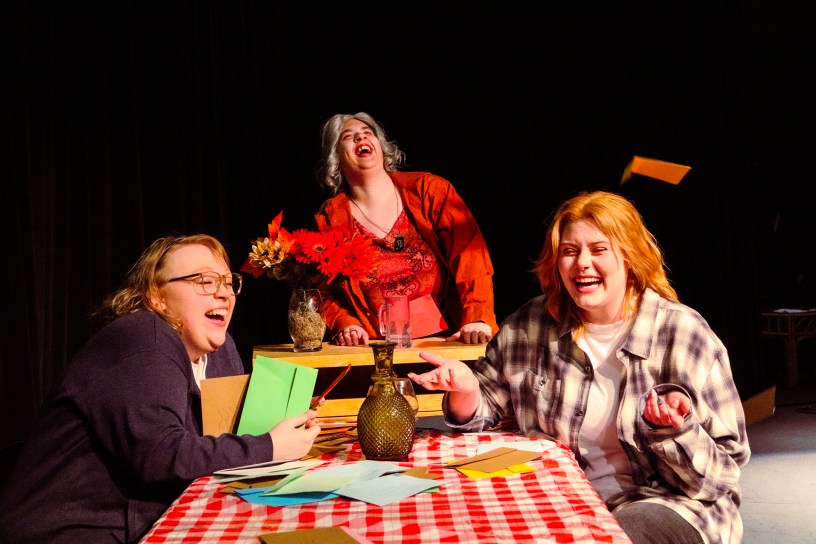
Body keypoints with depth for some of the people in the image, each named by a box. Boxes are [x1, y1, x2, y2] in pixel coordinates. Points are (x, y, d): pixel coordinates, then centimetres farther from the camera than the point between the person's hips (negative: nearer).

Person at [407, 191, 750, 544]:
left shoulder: (685, 336, -10)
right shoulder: (530, 325, 0)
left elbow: (724, 471, -7)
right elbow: (486, 409, 10)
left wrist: (676, 429, -28)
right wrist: (465, 387, -13)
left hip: (672, 503, -3)